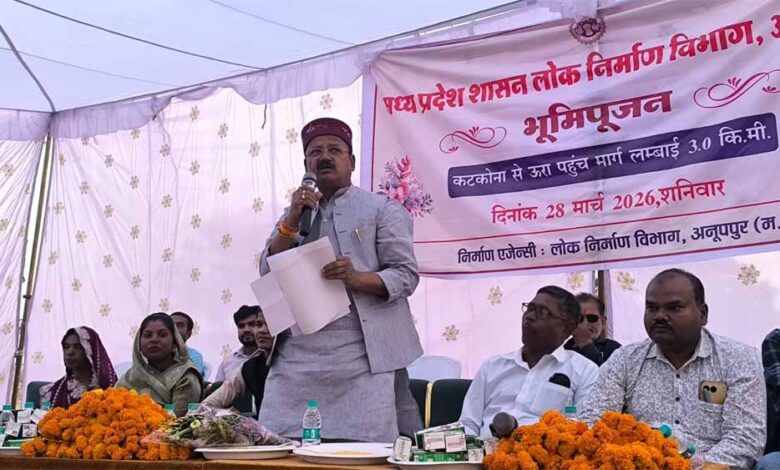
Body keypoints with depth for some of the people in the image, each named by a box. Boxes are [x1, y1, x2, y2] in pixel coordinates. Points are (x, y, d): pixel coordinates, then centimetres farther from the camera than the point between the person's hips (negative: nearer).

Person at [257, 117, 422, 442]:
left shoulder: (381, 209, 7)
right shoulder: (293, 213, 20)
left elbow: (406, 275, -2)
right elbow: (268, 274, 9)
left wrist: (357, 278, -20)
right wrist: (292, 222, -3)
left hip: (363, 355, -4)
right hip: (297, 356, 4)